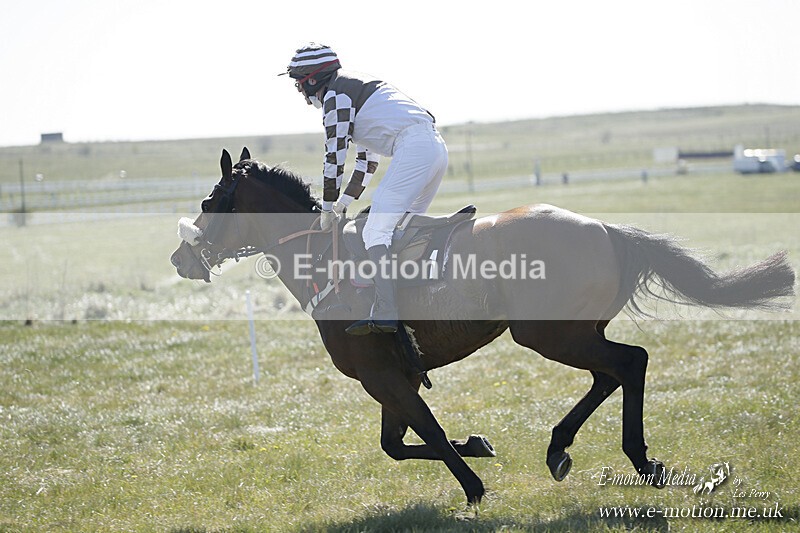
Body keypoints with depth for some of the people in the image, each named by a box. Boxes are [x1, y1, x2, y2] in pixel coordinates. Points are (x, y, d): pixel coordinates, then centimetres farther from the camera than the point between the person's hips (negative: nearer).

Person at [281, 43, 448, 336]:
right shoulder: (354, 88, 30)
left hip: (413, 147, -10)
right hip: (436, 147, 10)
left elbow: (335, 156, -2)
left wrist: (328, 209, 7)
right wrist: (343, 203, 27)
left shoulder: (335, 95, 0)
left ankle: (385, 314, -23)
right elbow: (367, 158, 30)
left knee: (376, 231, -14)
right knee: (402, 228, 18)